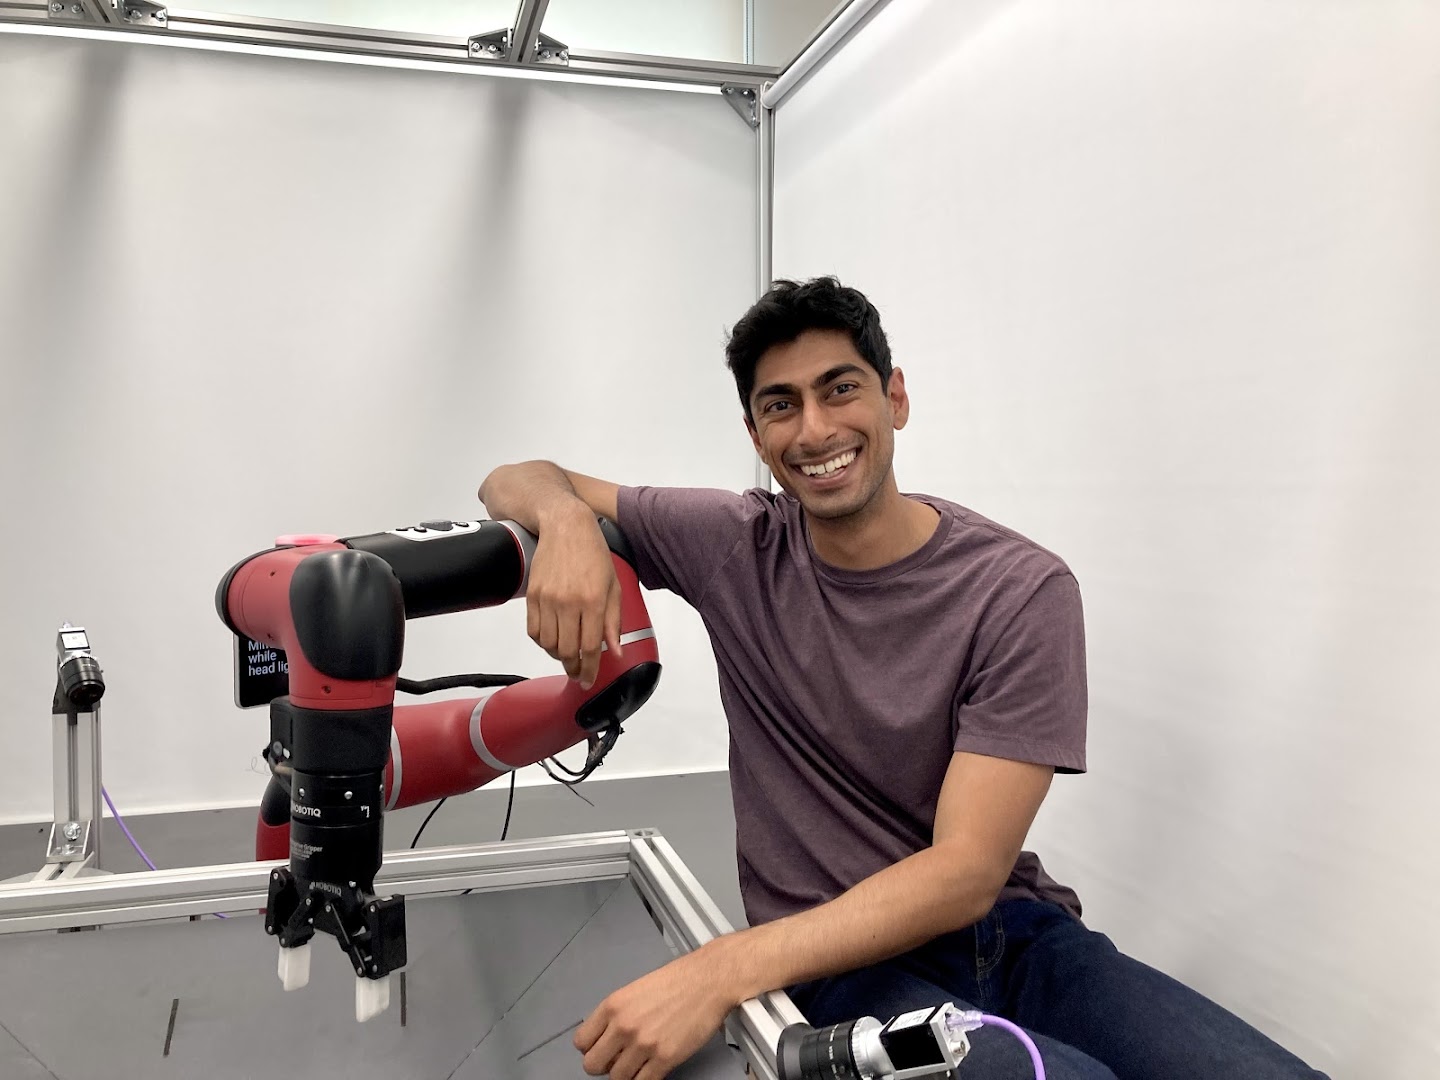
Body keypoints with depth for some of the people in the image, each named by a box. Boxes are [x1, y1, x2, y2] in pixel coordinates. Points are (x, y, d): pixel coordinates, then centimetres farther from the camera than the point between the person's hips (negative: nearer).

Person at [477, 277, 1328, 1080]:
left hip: (1013, 931, 2)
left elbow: (966, 872, -14)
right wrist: (569, 522, -17)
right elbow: (517, 483, 8)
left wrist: (725, 970, -26)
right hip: (840, 958, -2)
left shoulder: (1024, 590, -8)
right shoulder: (736, 548, -1)